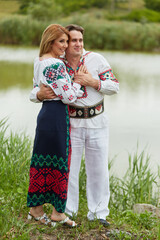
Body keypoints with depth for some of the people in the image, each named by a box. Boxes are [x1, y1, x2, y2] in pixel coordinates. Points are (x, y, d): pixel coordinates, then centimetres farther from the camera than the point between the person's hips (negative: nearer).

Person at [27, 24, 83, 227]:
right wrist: (79, 81, -5)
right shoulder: (56, 65, -19)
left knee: (42, 162, 13)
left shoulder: (38, 62, 11)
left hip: (45, 113, 9)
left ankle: (36, 208, 21)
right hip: (57, 117, -9)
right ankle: (58, 212, 11)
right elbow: (69, 97, -18)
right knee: (58, 163, 1)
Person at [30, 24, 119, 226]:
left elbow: (114, 86, -4)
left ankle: (98, 212, 20)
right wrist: (40, 94, -25)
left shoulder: (96, 59, -3)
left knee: (98, 169, 6)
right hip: (71, 124, 0)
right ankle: (68, 210, 18)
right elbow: (34, 93, -1)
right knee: (69, 168, 2)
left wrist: (92, 82, -19)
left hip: (97, 123, 1)